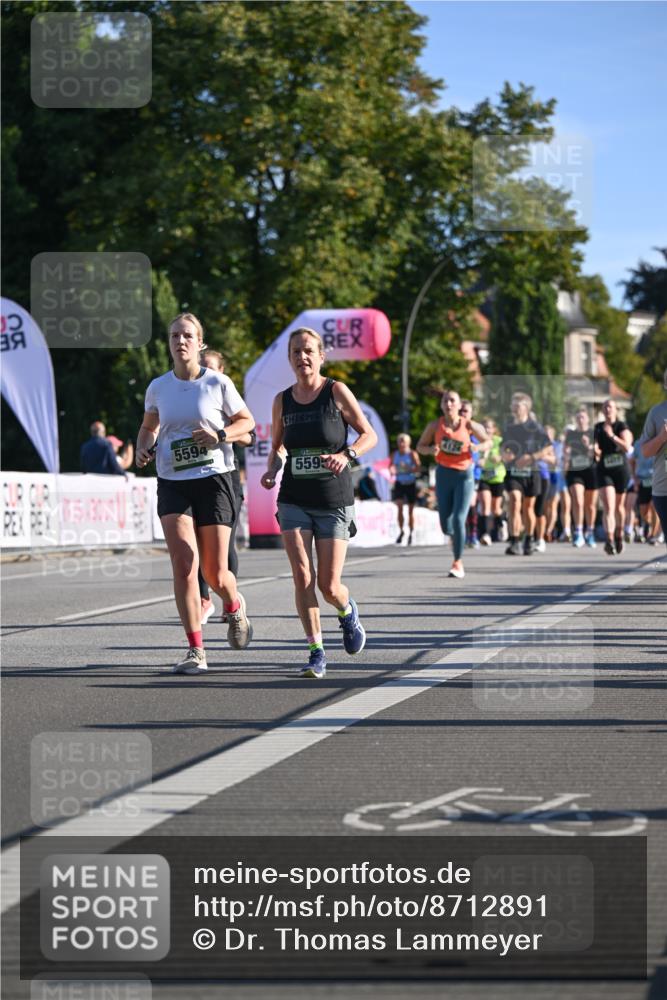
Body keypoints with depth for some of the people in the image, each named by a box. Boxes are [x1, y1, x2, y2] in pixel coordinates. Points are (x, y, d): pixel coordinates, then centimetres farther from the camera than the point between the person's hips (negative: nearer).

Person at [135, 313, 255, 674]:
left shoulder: (218, 383, -3)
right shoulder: (158, 387, 5)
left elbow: (247, 421, 8)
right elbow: (149, 426, 22)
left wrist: (220, 434, -11)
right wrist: (143, 449, 1)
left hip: (213, 480, -2)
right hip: (172, 483, 2)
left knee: (215, 573, -1)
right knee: (184, 564, -13)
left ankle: (234, 607, 37)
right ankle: (195, 650, -8)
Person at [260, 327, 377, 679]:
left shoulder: (336, 392, -5)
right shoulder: (282, 400, 5)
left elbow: (369, 435, -1)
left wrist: (346, 455, -20)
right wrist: (271, 471, -4)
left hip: (334, 501, -2)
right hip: (294, 501, 2)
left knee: (329, 586, -3)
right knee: (302, 576, -11)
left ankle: (347, 612, 33)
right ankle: (316, 652, -2)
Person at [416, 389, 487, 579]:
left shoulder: (468, 425, -5)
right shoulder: (435, 426, -2)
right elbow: (420, 446, 8)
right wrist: (431, 449, -14)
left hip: (464, 475, -2)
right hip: (444, 474, 2)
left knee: (458, 519, -14)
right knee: (445, 524, 2)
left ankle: (458, 562, -2)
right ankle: (456, 537, 39)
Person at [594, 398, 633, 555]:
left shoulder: (622, 426, -4)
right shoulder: (598, 428, 6)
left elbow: (627, 447, -18)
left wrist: (612, 436, -26)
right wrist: (595, 451, -6)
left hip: (621, 470, -1)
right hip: (604, 470, 1)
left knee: (619, 506, 15)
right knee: (608, 507, -16)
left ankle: (619, 536, 37)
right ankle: (610, 541, -28)